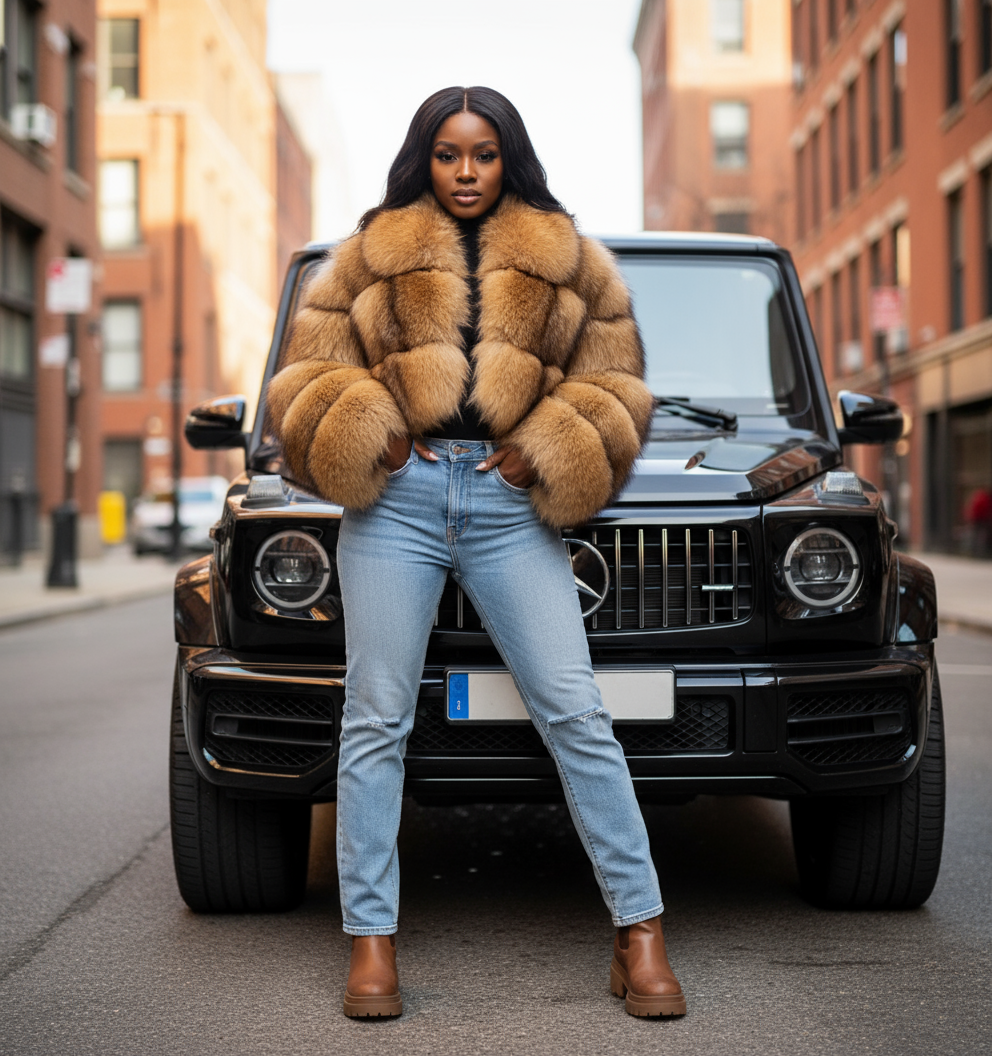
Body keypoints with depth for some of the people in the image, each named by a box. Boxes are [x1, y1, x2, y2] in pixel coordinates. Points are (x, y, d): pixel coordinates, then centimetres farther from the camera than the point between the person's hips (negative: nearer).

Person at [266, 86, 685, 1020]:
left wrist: (548, 453, -3)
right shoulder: (367, 257, 14)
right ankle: (371, 941, 11)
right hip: (396, 496, 1)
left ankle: (640, 931, 3)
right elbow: (305, 380, 11)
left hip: (508, 501, 0)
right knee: (377, 718, 1)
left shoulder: (568, 262, 14)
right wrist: (362, 437, -6)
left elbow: (615, 384, 13)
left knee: (574, 714, -4)